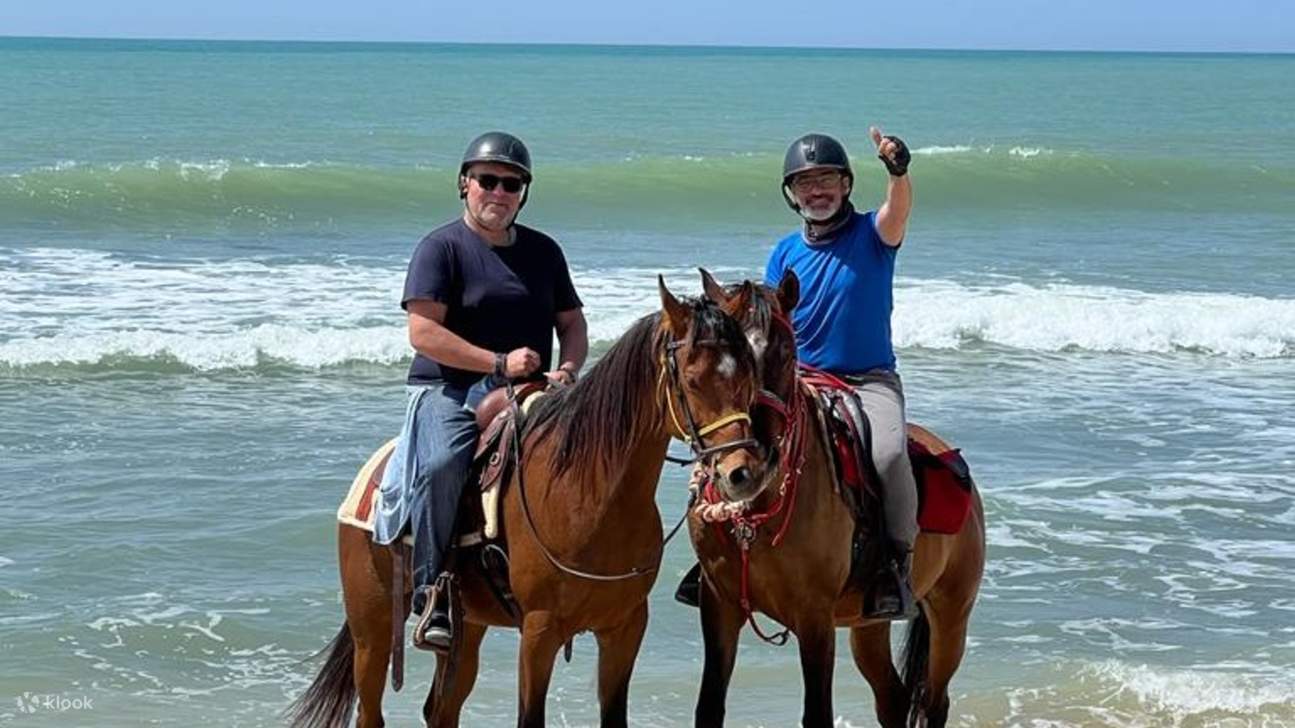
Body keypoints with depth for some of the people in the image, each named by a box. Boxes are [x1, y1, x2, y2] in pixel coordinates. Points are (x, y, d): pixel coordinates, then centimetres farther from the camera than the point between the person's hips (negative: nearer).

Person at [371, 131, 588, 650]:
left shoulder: (543, 251, 18)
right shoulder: (441, 247, 0)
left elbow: (572, 324, 22)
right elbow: (423, 331, -11)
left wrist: (567, 368, -2)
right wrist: (500, 363, -16)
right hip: (450, 390, -5)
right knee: (441, 464, -35)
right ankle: (432, 596, -29)